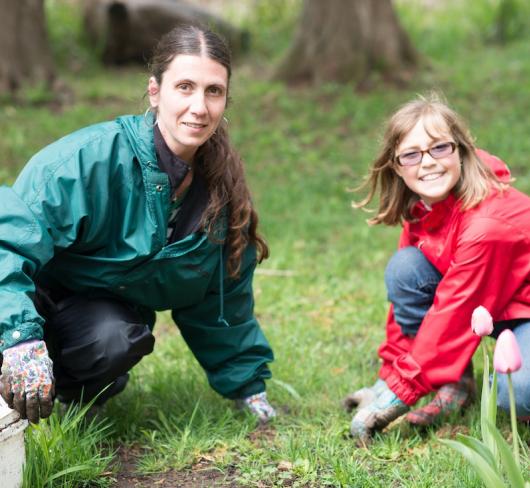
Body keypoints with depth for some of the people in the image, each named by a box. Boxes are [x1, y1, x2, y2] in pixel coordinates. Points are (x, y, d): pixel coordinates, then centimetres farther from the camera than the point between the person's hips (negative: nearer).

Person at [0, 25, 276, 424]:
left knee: (116, 343, -32)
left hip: (109, 312, 5)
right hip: (37, 294, -4)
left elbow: (222, 294, 5)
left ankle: (70, 391, 2)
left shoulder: (221, 185, -8)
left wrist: (247, 382, 9)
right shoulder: (97, 155, -28)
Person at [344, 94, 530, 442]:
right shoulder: (420, 210, -6)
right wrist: (391, 372, -1)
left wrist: (400, 391, -26)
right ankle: (455, 384, -8)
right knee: (404, 268, -15)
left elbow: (453, 314, -30)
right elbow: (407, 297, 2)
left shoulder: (487, 223, -31)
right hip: (485, 307, 8)